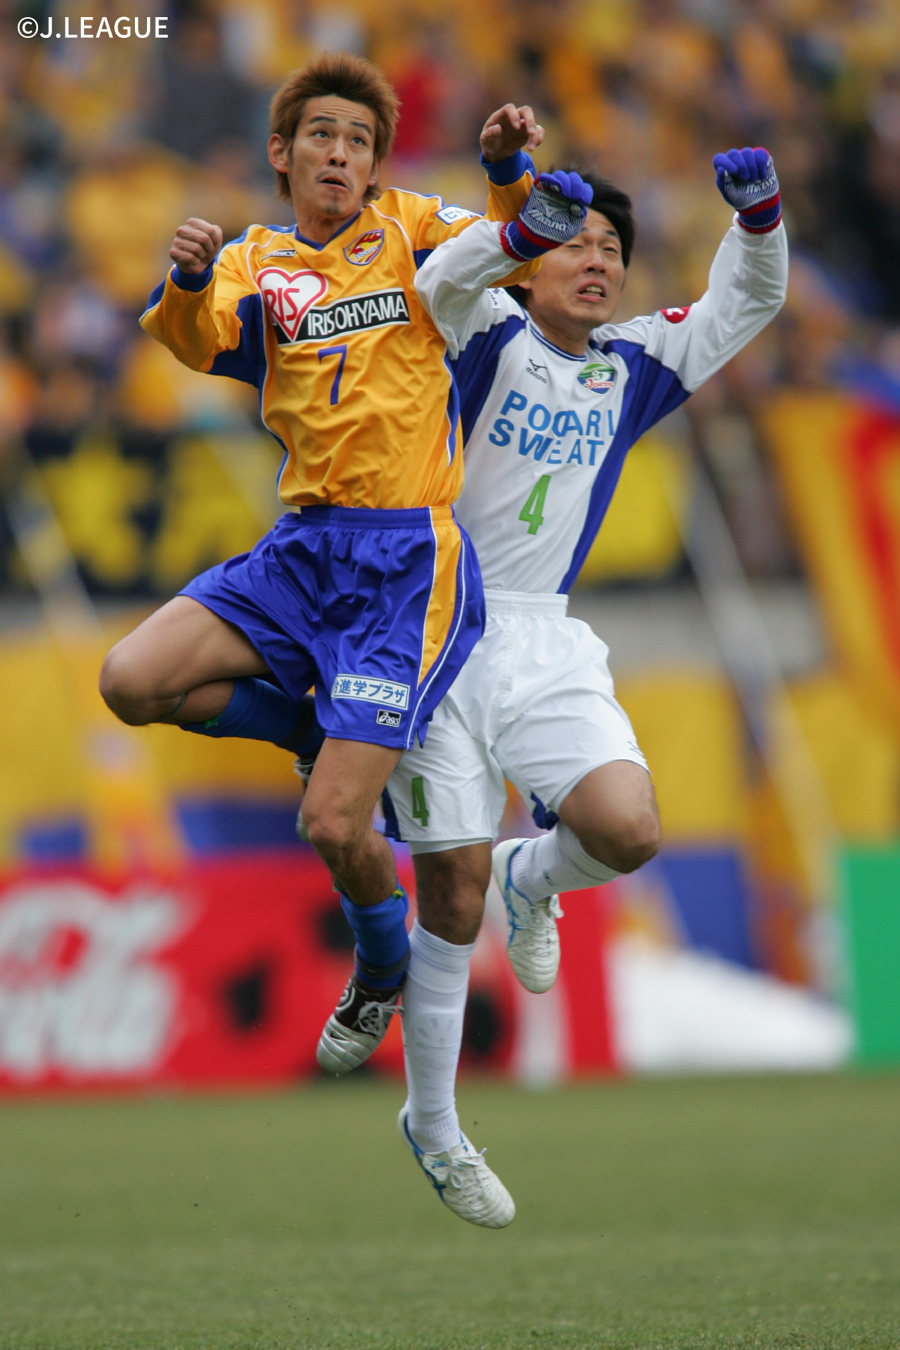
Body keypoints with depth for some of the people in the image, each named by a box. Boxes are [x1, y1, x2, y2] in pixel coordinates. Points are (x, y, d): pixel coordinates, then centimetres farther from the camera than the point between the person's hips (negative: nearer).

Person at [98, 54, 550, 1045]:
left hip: (407, 557, -4)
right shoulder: (256, 264, 9)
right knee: (132, 683, -14)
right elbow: (201, 340, -11)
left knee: (331, 826, -11)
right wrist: (188, 282, -34)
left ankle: (384, 965, 22)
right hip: (302, 550, 4)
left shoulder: (409, 230, 6)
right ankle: (322, 731, 11)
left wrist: (511, 171, -26)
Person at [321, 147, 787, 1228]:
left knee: (627, 832, -19)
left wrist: (757, 214, -8)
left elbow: (747, 303, 12)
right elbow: (441, 283, -25)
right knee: (453, 886, -3)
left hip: (548, 643, 4)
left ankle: (534, 880, 19)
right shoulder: (491, 336, -3)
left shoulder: (630, 368, 11)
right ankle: (431, 1126, 14)